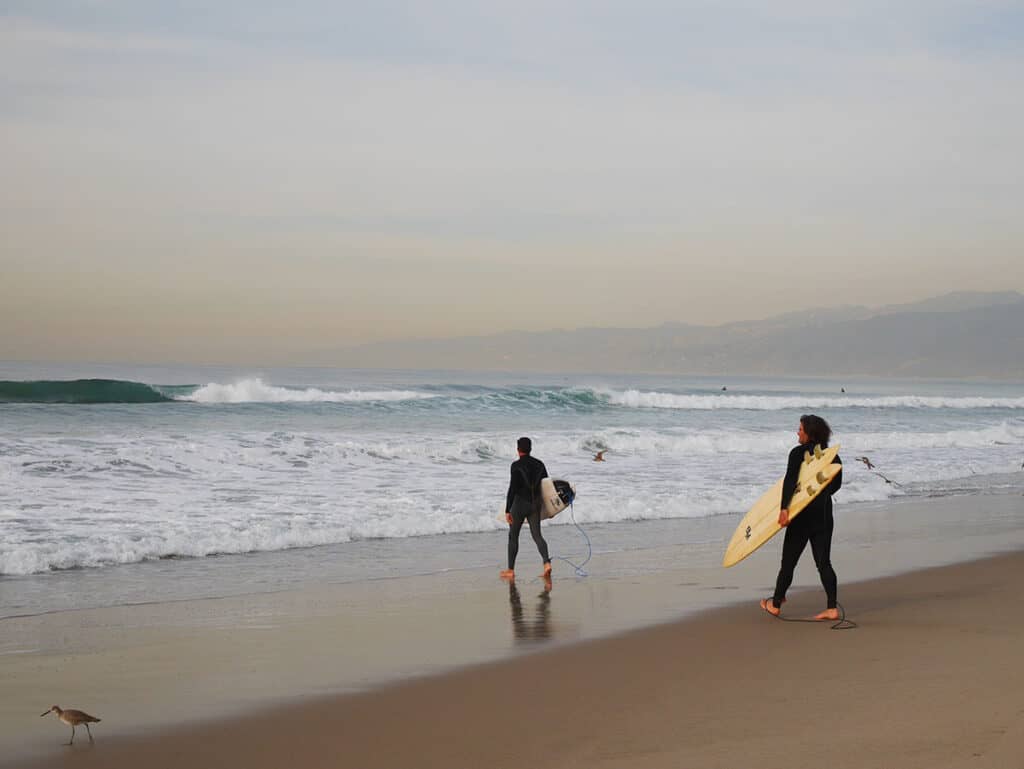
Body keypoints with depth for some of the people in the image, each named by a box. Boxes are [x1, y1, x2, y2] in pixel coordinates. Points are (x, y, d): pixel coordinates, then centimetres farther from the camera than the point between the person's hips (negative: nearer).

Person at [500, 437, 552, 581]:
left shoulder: (516, 465, -13)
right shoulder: (539, 464, 4)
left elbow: (512, 488, -17)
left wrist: (507, 511, -16)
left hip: (520, 503, -5)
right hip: (535, 504, 5)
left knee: (513, 536, 9)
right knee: (537, 535, 6)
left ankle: (511, 570, 14)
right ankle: (547, 562, -17)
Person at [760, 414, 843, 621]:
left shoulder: (798, 453, -10)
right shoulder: (832, 456, 6)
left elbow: (790, 481, -22)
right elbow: (835, 485, 14)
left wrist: (784, 508, -30)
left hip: (803, 515, -5)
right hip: (824, 514, 5)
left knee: (788, 561, 7)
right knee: (824, 562, 7)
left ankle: (775, 604, 20)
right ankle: (832, 608, 0)